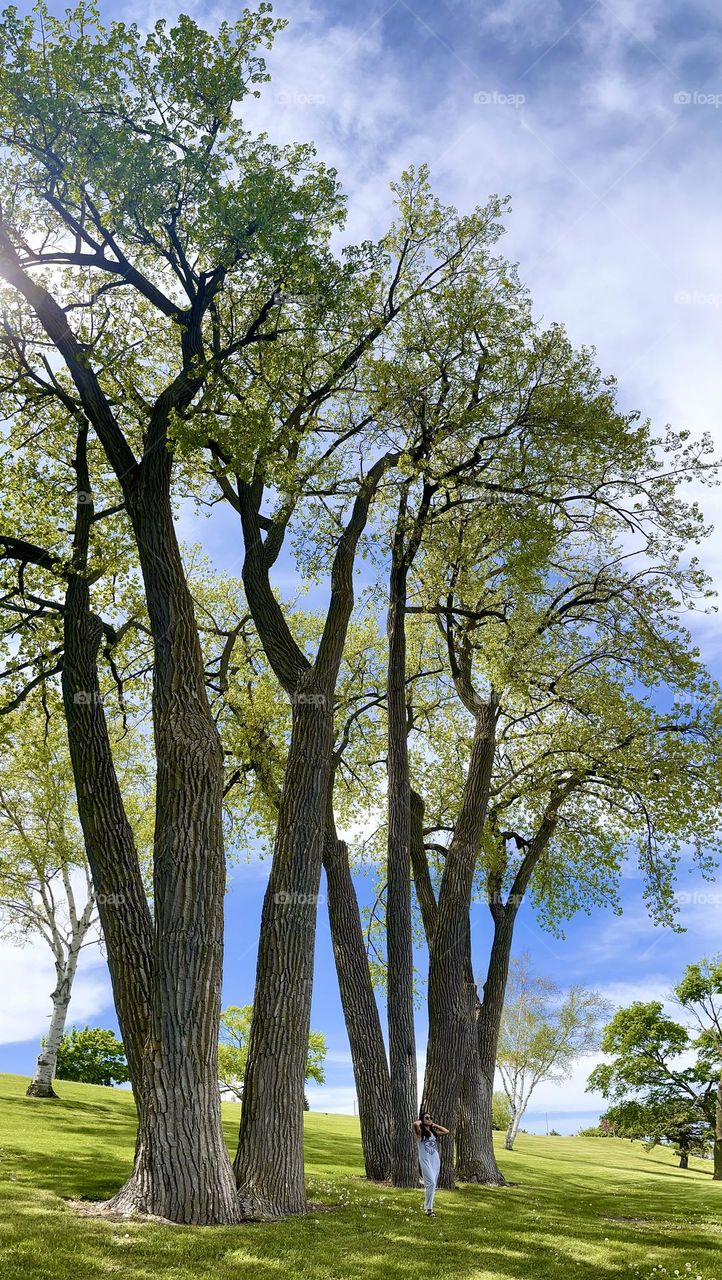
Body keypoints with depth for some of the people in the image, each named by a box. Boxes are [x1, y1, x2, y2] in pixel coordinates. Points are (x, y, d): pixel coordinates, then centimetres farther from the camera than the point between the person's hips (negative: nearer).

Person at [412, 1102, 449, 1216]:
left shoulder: (433, 1131, 13)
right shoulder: (420, 1131, -5)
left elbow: (446, 1131, 14)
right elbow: (415, 1124, -28)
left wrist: (435, 1125, 10)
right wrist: (421, 1121, -6)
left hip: (436, 1159, 7)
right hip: (425, 1160, -7)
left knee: (432, 1184, 9)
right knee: (431, 1183, -16)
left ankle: (427, 1206, 21)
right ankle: (429, 1209, -11)